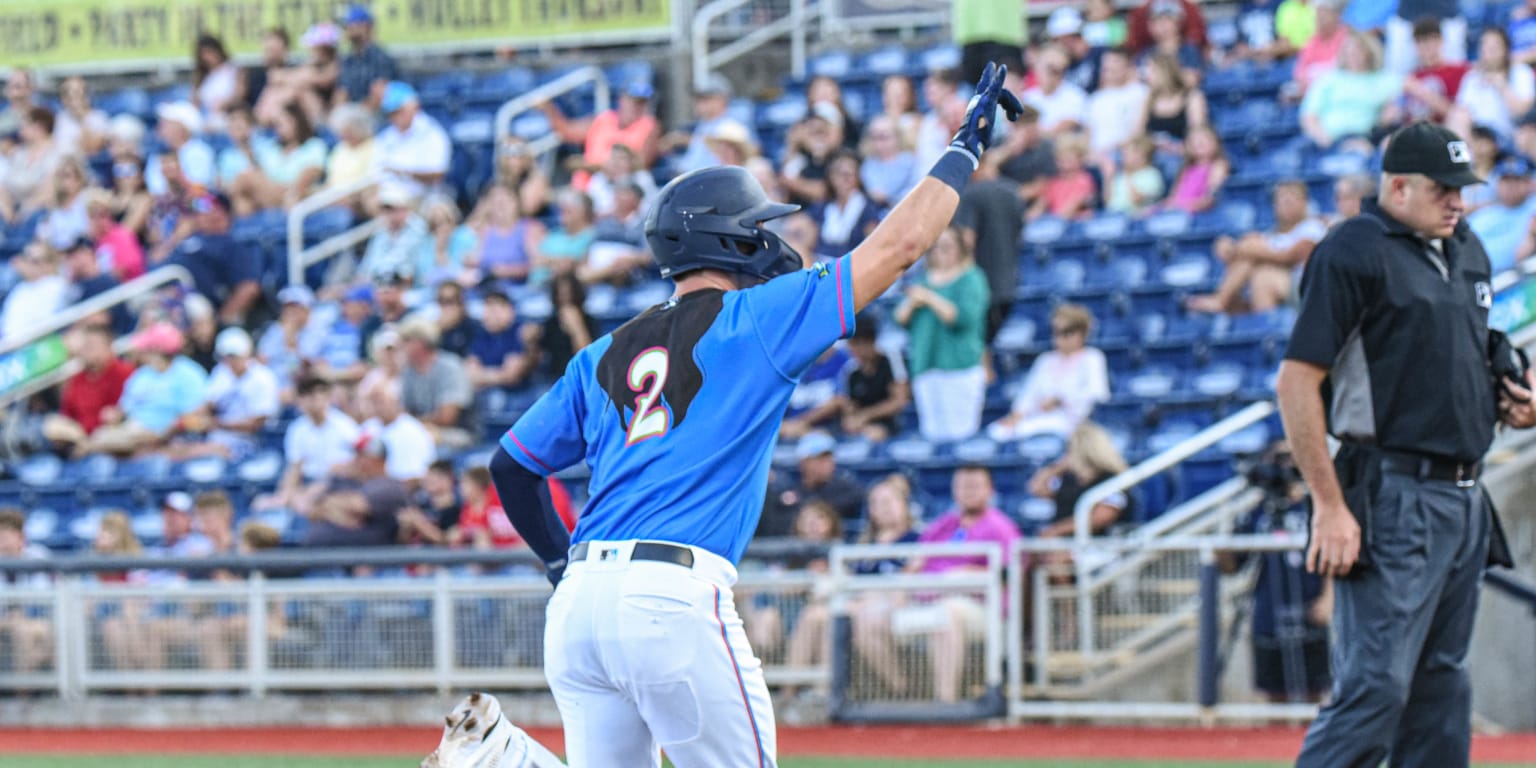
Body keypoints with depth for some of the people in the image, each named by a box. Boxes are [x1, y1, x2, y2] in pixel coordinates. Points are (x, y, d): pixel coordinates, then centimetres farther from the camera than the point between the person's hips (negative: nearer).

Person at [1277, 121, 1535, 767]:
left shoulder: (1466, 250, 17)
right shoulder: (1353, 253, -9)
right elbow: (1296, 382, -14)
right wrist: (1330, 506, -19)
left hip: (1464, 494, 9)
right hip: (1394, 500, -9)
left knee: (1442, 684, 11)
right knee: (1377, 688, -14)